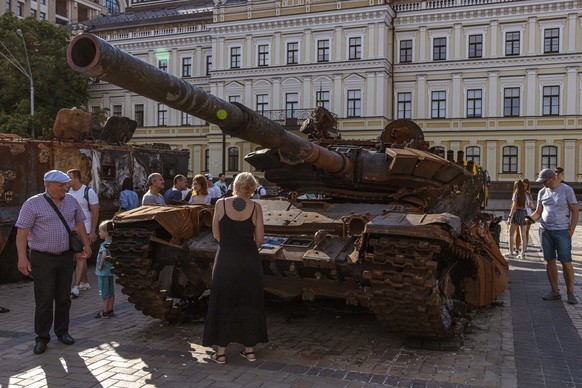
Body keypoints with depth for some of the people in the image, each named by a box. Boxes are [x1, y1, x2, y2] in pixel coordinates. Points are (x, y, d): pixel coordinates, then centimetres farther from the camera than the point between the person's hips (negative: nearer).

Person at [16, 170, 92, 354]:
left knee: (64, 297, 12)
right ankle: (42, 337, 12)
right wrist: (22, 257, -21)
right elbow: (22, 232, -13)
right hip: (42, 258, -5)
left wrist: (86, 245, 13)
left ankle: (62, 331, 26)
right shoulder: (33, 204, -10)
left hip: (66, 257, 5)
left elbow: (79, 223, 17)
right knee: (44, 300, -1)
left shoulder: (71, 201, 6)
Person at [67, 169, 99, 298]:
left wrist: (93, 231, -13)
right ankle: (85, 282, 24)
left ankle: (75, 287, -12)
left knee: (80, 257, -10)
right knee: (78, 257, 12)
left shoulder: (89, 192, -11)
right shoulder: (68, 191, 6)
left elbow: (95, 212, -9)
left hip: (84, 229, -6)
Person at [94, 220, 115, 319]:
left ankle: (105, 312, 10)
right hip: (111, 271, 8)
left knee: (105, 293, 2)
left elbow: (104, 255, -38)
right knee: (111, 293, 14)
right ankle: (110, 310, 22)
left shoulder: (103, 245, -20)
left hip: (103, 273, -8)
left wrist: (100, 265, -25)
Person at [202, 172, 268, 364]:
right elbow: (259, 239, 0)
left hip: (225, 260, -1)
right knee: (249, 304, 14)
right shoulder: (256, 207, -4)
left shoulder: (220, 204, -4)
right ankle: (249, 349, 22)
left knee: (223, 304, 10)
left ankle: (221, 352, 14)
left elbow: (216, 235, 2)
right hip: (250, 260, 1)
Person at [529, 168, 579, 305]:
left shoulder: (567, 190, -4)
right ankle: (555, 291, 14)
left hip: (562, 231, -4)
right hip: (545, 231, 5)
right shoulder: (542, 192, 9)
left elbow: (575, 211, -3)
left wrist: (571, 231, -10)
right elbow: (538, 212, 10)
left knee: (566, 262, -4)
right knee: (549, 261, 6)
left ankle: (570, 293, 6)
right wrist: (529, 219, -11)